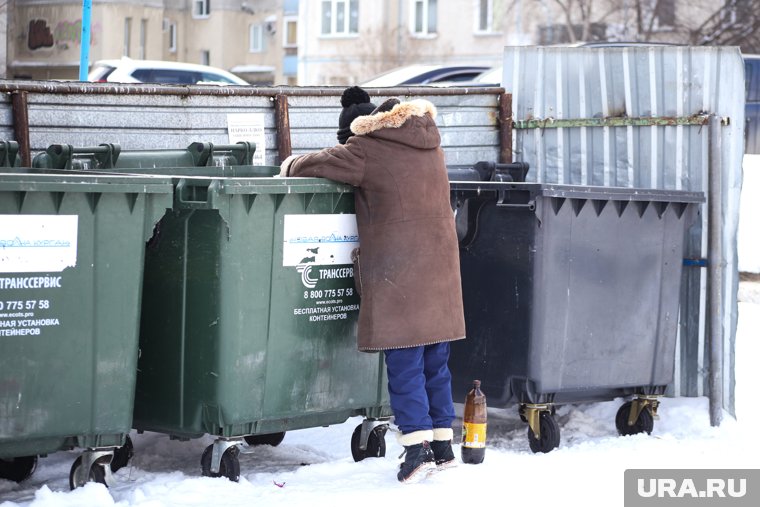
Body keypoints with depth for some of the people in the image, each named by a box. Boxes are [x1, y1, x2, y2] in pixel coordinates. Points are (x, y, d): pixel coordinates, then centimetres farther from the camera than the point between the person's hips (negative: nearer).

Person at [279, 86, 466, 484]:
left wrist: (291, 166, 19)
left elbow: (312, 165, -3)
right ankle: (442, 444, 16)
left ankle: (417, 446, -9)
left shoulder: (367, 149, -6)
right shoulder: (427, 141, 15)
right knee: (435, 361, 13)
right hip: (439, 269, 7)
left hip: (398, 275, -7)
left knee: (404, 363, -4)